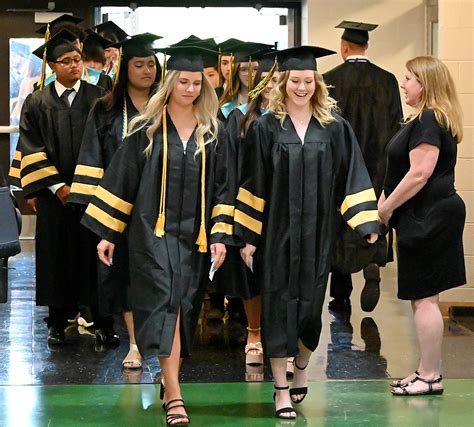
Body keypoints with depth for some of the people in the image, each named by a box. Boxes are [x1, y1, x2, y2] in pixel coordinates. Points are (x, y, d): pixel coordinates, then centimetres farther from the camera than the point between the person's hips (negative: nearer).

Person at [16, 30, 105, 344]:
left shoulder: (99, 98, 3)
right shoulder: (37, 103, 5)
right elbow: (31, 150, 0)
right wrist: (57, 186, -9)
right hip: (54, 195, 1)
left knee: (91, 253, 1)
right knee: (57, 256, 5)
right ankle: (58, 322, 14)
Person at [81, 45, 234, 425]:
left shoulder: (213, 133, 7)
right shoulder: (146, 130, 1)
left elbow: (222, 187, 7)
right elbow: (122, 180, 2)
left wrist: (220, 235, -3)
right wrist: (108, 233, 0)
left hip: (195, 236, 3)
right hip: (153, 232, -3)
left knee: (183, 307, 5)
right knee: (166, 304, -14)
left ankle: (169, 379, 20)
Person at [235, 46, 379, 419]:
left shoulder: (334, 128, 4)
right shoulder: (265, 128, 0)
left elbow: (352, 176, 2)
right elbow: (253, 184, -1)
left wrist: (366, 221, -8)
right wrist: (248, 237, -5)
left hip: (317, 233, 1)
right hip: (277, 231, -1)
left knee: (311, 304, 9)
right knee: (279, 306, 1)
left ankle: (301, 367, 36)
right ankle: (282, 389, 10)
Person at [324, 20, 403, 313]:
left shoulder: (330, 80, -8)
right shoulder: (387, 80, -1)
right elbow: (396, 127, 2)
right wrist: (389, 164, 11)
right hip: (378, 168, 2)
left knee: (339, 224, 8)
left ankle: (341, 298, 12)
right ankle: (373, 264, -18)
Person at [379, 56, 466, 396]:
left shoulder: (428, 121, -17)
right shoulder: (430, 119, 16)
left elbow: (419, 174, -23)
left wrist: (385, 208, -14)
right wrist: (386, 203, 18)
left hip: (428, 217, -11)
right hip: (430, 217, 11)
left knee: (423, 299, -5)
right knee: (424, 298, 14)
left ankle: (430, 377, 1)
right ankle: (428, 371, 21)